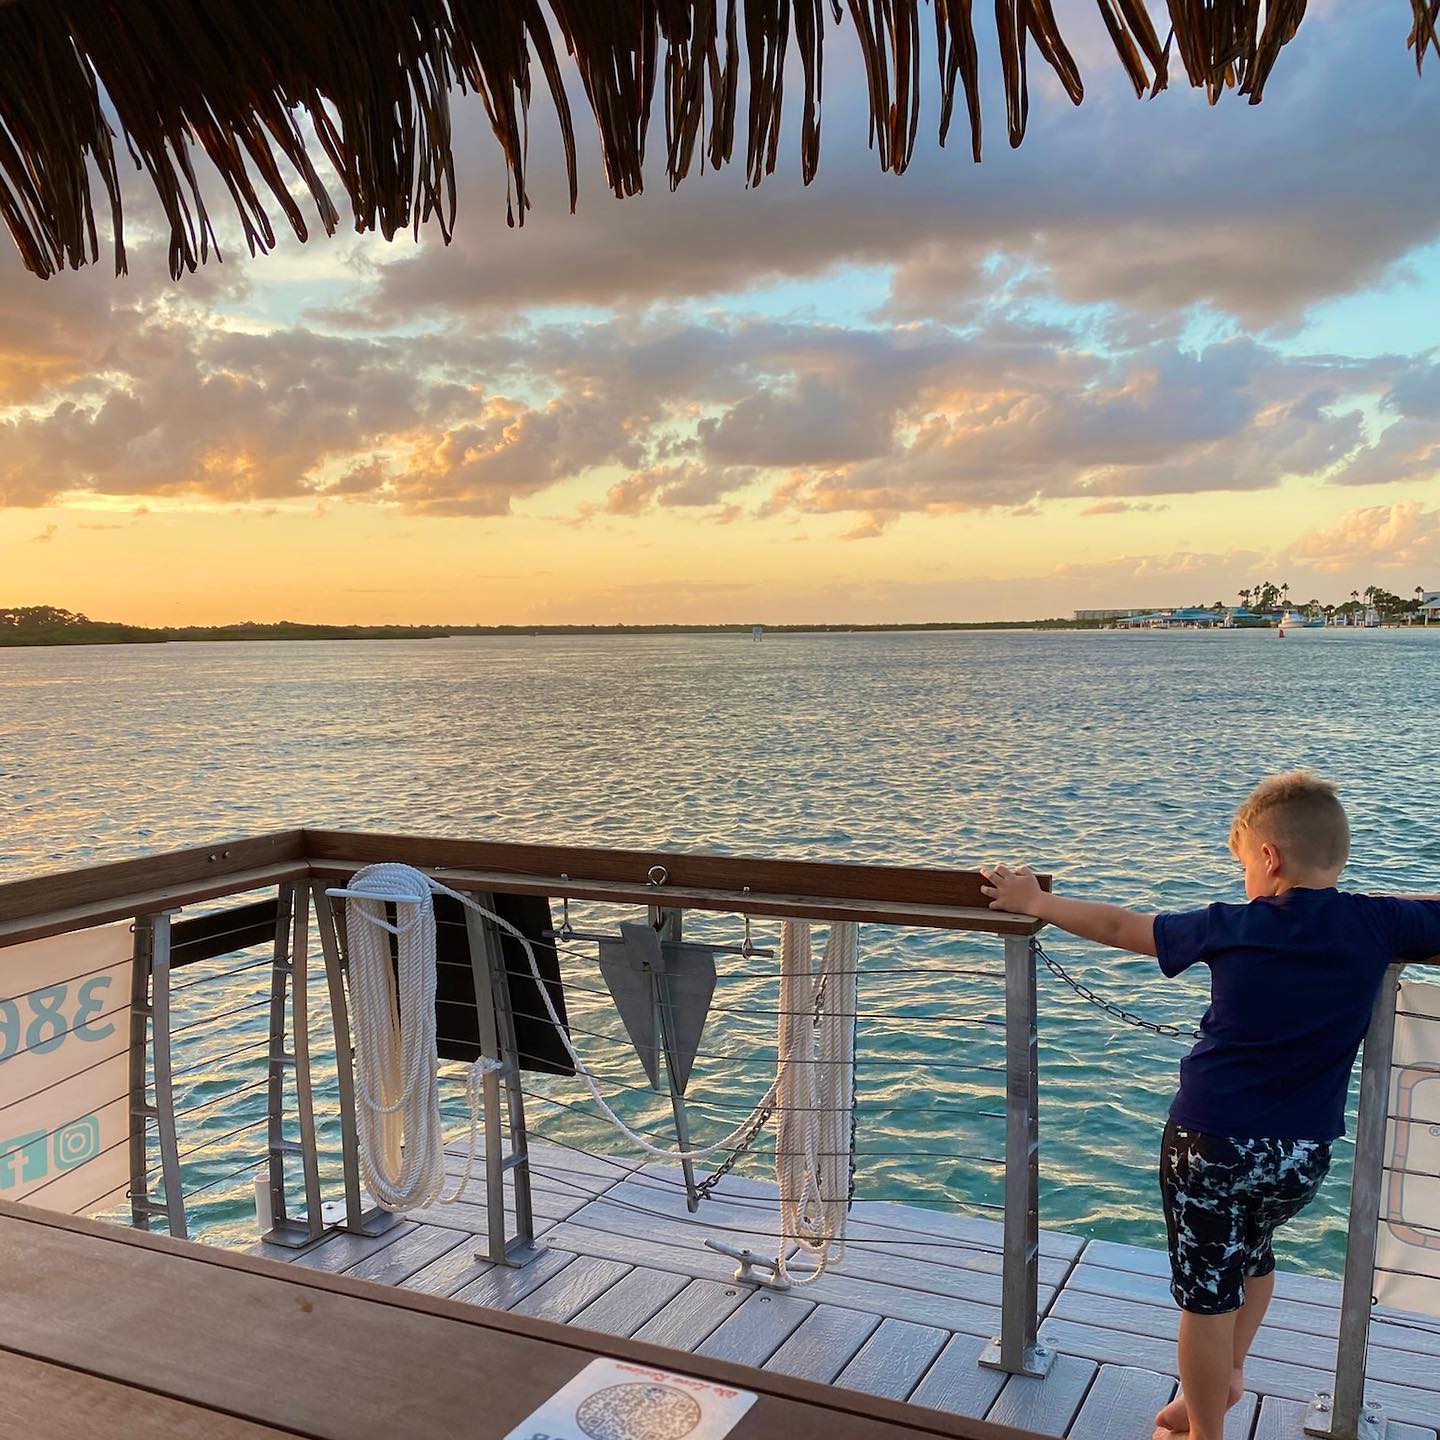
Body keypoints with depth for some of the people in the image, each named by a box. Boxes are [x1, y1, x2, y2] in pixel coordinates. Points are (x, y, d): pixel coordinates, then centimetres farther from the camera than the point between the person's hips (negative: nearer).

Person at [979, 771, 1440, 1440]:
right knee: (1252, 1253, 32)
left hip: (1207, 1145, -3)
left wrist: (1033, 902, 13)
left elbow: (1118, 925, 0)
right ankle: (1228, 1372, 41)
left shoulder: (1232, 927, -10)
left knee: (1208, 1298, 11)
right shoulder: (1375, 925, -9)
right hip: (1302, 1156, 3)